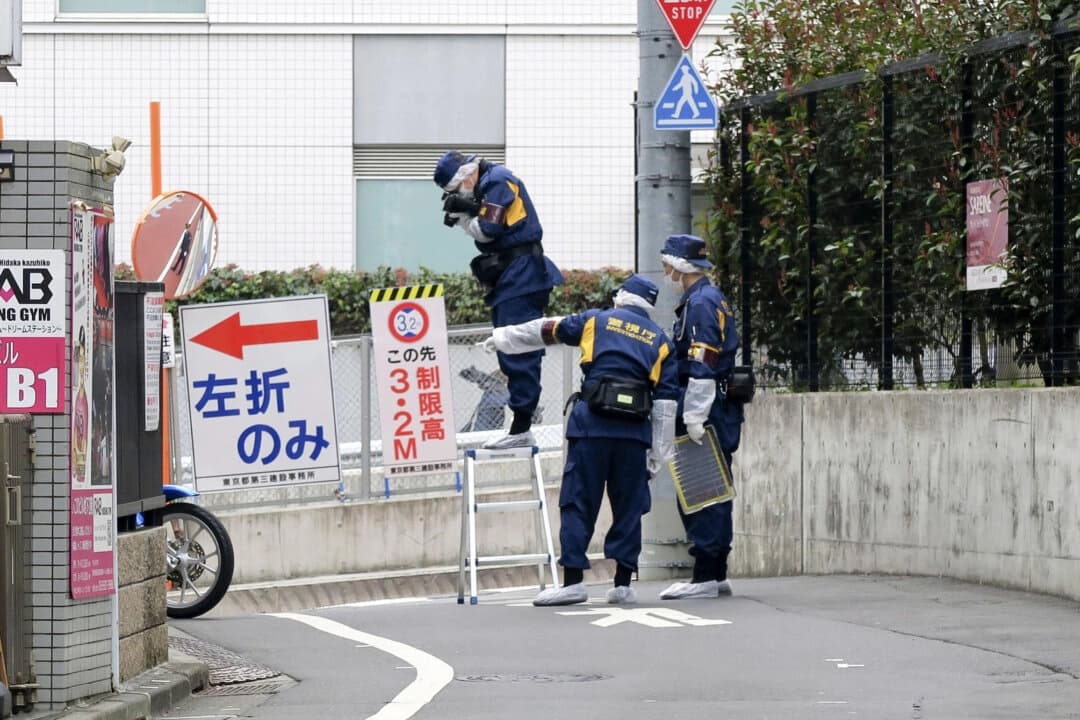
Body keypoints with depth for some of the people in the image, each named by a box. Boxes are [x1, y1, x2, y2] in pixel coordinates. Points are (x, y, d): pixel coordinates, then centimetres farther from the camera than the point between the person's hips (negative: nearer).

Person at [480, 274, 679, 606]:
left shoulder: (597, 321, 11)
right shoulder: (660, 341, 15)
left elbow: (544, 331, 21)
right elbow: (666, 400, 10)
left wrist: (503, 338, 35)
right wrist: (659, 453, 11)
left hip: (591, 425, -2)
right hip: (635, 430, 2)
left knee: (578, 503, 0)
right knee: (628, 506, 8)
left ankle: (573, 581, -5)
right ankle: (623, 584, 8)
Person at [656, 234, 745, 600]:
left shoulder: (700, 304, -14)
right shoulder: (713, 299, 18)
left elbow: (701, 367, -21)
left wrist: (694, 417, -22)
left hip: (704, 410, -10)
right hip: (722, 412, 10)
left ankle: (705, 577, -9)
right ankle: (717, 574, 18)